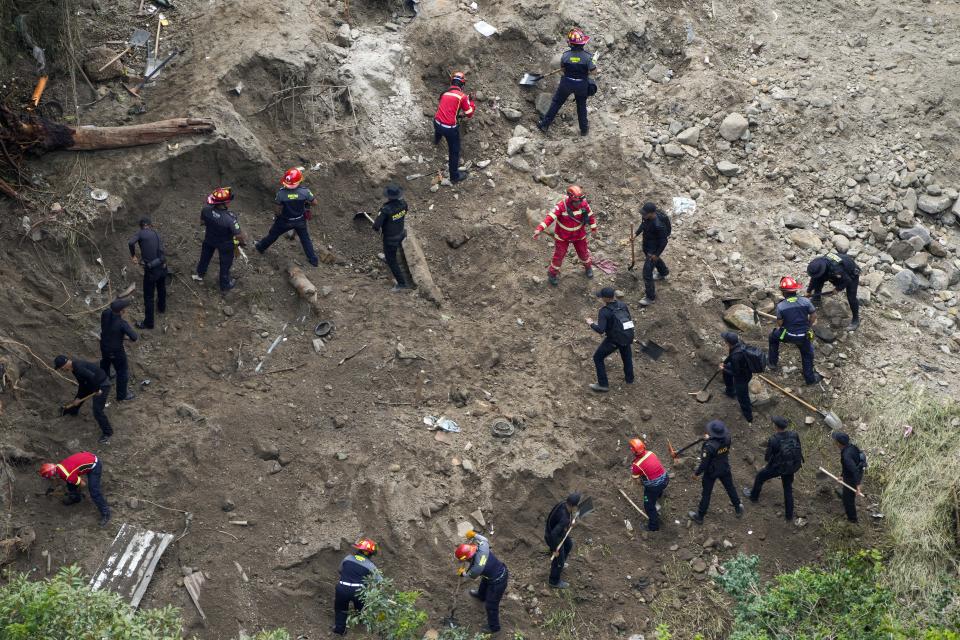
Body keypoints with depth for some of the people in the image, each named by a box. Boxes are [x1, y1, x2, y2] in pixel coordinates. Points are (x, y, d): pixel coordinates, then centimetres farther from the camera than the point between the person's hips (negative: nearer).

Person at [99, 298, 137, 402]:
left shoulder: (105, 313, -18)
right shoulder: (122, 323, -35)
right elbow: (134, 337, -35)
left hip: (104, 346, 6)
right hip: (117, 351, -6)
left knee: (104, 367, 33)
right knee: (122, 372, 18)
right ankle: (121, 396, 35)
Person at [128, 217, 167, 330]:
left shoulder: (141, 233, -8)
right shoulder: (156, 234, 7)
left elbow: (131, 243, -26)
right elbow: (161, 251, 10)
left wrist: (133, 256, -9)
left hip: (151, 270, -6)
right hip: (162, 266, 6)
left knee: (148, 297, 8)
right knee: (161, 289, 32)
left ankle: (148, 323, 18)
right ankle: (161, 308, 58)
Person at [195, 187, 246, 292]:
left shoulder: (206, 210, -29)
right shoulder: (230, 218, -42)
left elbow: (202, 222, -6)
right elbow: (238, 235, -30)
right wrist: (243, 242, -8)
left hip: (209, 239, 4)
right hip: (225, 244, -4)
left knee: (205, 256, 33)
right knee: (225, 264, 24)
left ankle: (200, 275, 60)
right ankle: (225, 285, 47)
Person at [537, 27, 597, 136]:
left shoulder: (565, 56, -18)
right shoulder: (587, 56, -21)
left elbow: (563, 69, -3)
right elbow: (593, 71, -16)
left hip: (566, 83, 0)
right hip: (582, 84, 0)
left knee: (556, 103, 18)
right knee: (581, 105, 21)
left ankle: (545, 124, 25)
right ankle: (584, 128, 31)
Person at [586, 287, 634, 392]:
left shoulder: (604, 311, -23)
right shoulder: (623, 305, -5)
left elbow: (600, 330, -28)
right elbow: (629, 319, 5)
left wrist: (591, 324, -11)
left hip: (614, 340, -6)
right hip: (628, 335, 6)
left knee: (598, 357, 13)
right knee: (626, 355, 32)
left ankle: (603, 384, 15)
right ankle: (629, 378, 48)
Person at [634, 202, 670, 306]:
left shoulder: (658, 225, -39)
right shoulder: (646, 216, -17)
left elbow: (664, 241, -26)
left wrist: (656, 254, -18)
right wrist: (636, 234, -2)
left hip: (653, 249, -8)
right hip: (646, 244, 8)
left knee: (647, 273, -3)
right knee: (655, 260, 37)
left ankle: (650, 297, 12)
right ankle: (663, 272, 68)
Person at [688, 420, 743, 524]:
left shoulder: (709, 446, -38)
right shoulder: (727, 438, -23)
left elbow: (704, 463, -26)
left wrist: (696, 473, -9)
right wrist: (710, 439, 10)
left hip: (711, 472, -4)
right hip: (725, 469, 5)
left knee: (706, 493, 15)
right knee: (730, 488, 27)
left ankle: (699, 516, 33)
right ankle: (738, 508, 48)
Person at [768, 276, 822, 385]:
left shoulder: (780, 306, -16)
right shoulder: (805, 301, -13)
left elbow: (779, 323, -7)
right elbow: (814, 315, -2)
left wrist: (778, 327, 17)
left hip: (788, 335, 0)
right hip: (804, 337, 1)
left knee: (773, 336, 31)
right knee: (807, 355, 24)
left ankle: (773, 362, 40)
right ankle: (810, 378, 33)